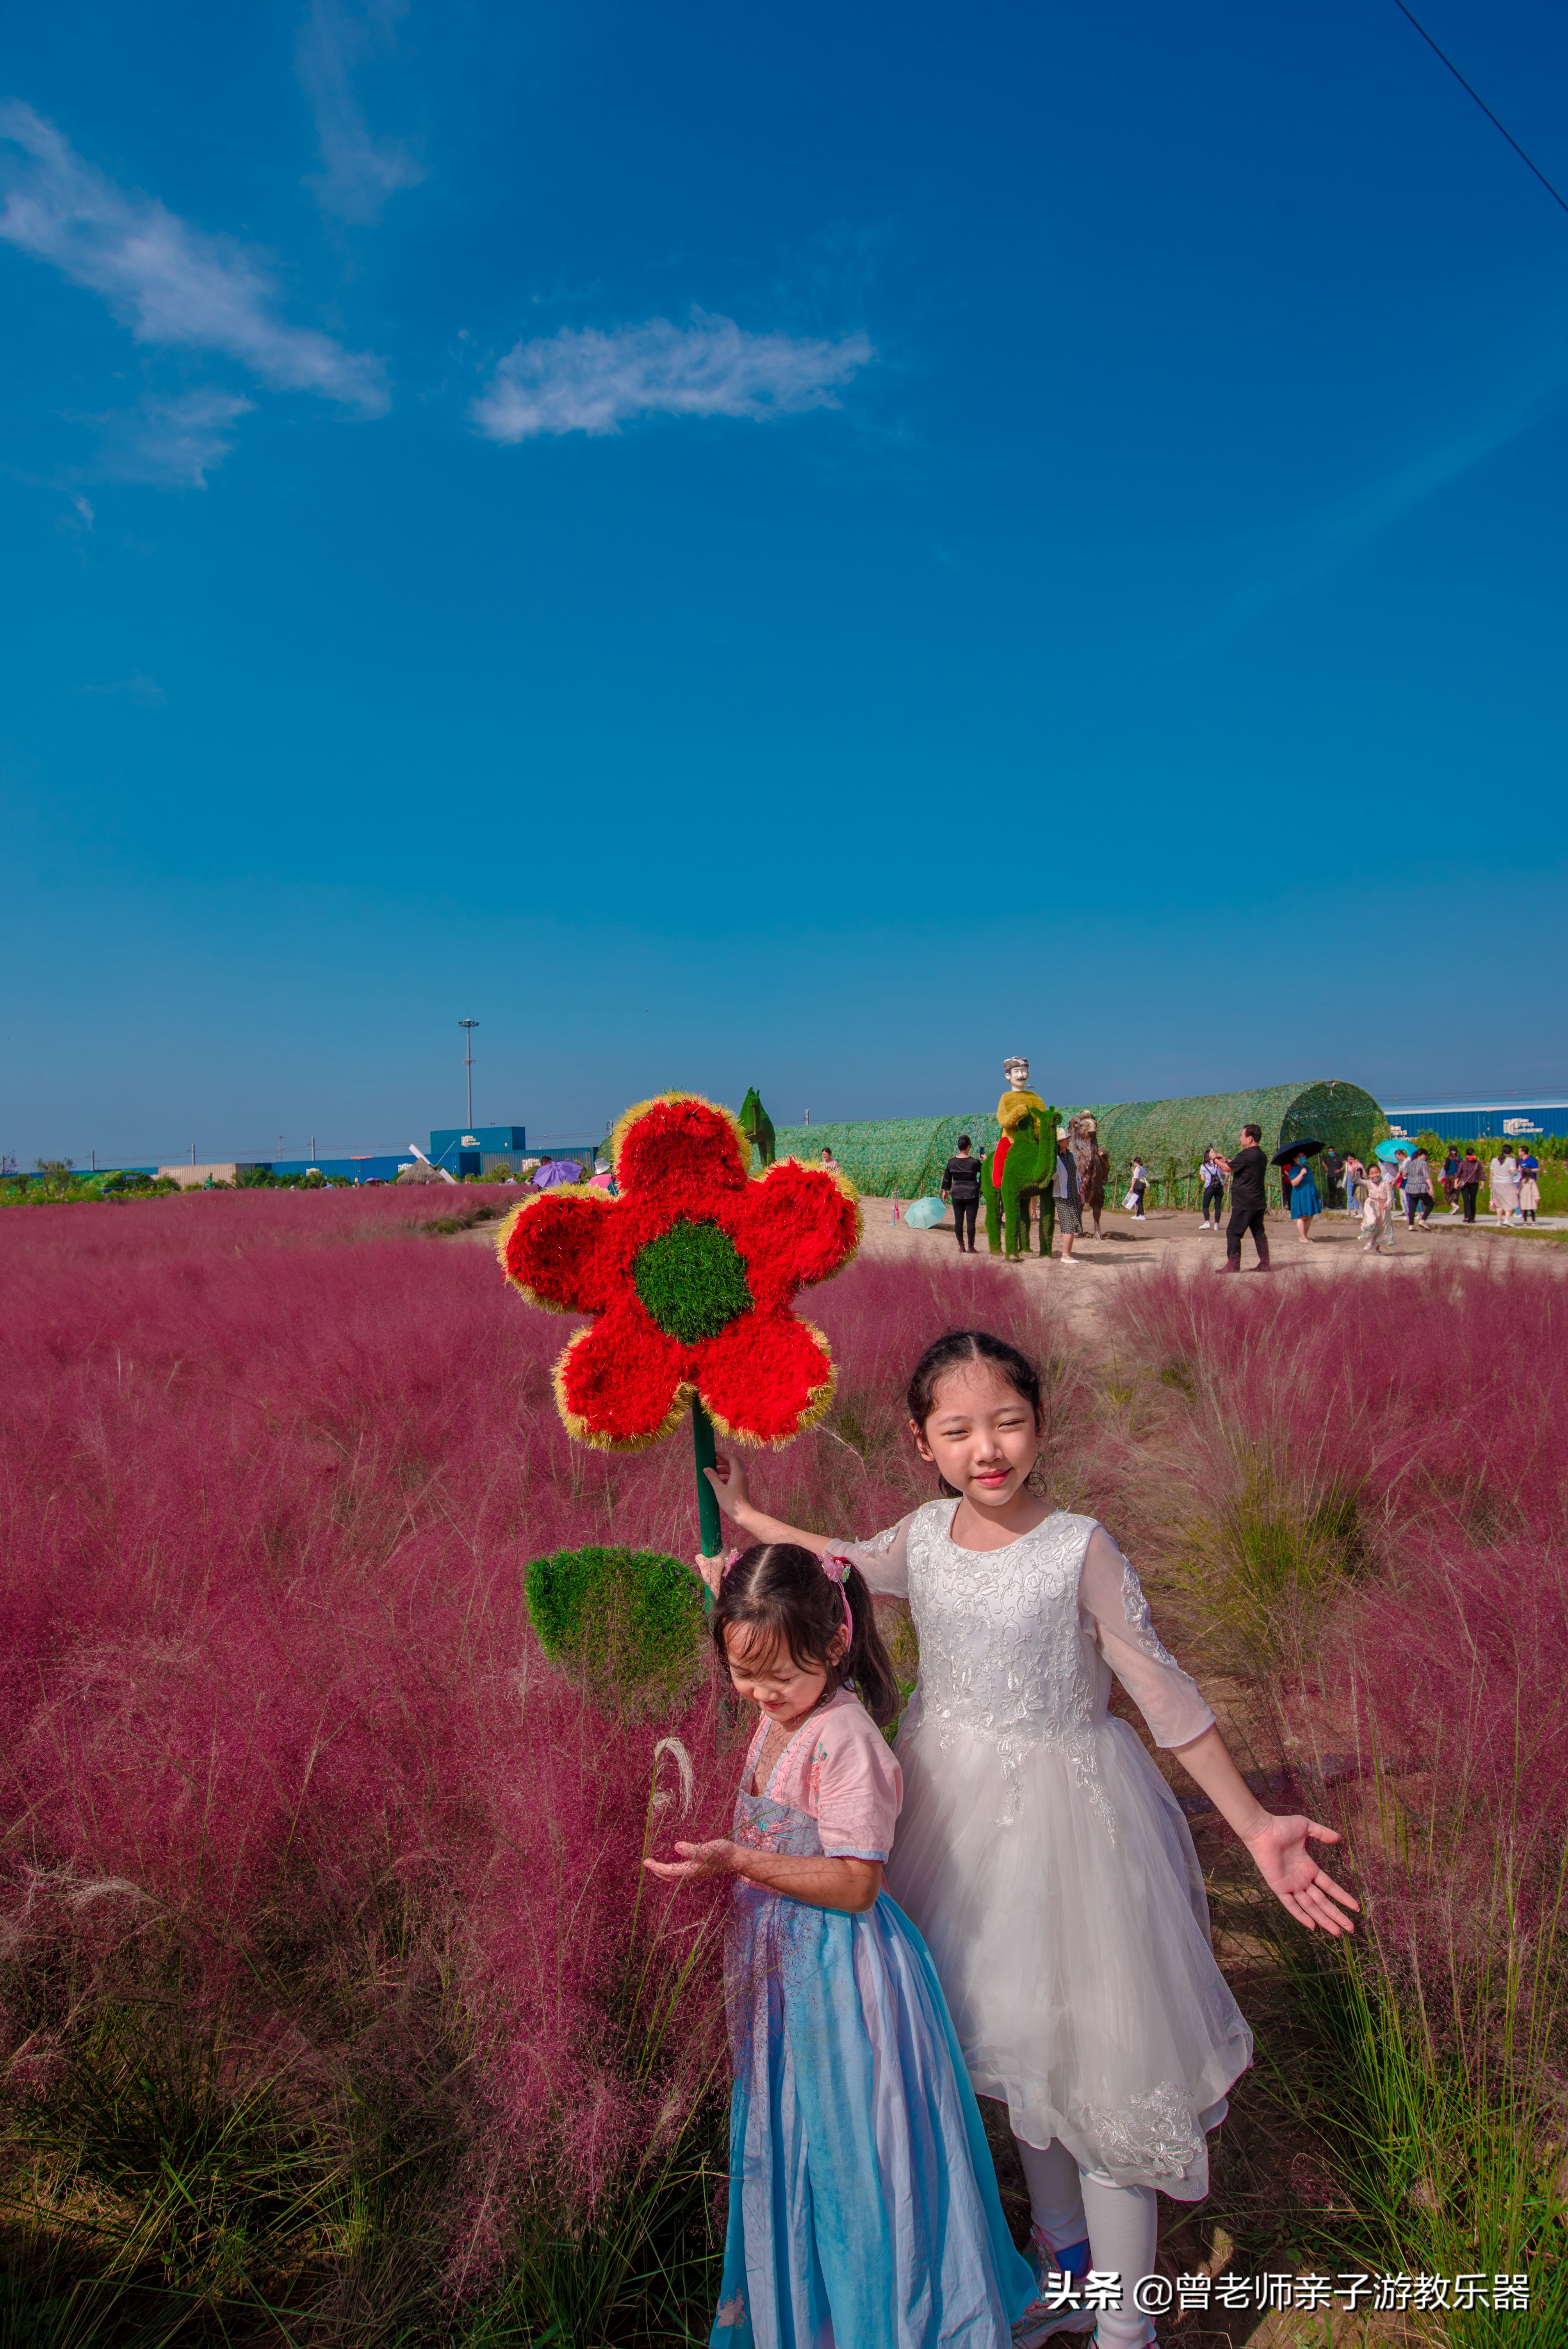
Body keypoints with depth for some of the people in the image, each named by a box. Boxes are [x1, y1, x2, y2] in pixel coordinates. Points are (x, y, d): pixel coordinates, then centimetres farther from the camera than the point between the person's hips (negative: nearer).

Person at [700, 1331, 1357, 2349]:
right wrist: (744, 1513, 17)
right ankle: (1062, 2240, 51)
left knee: (1095, 2046, 7)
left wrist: (1256, 1826, -14)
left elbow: (1166, 1697, -14)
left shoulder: (1080, 1548, -22)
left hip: (1065, 1809, -5)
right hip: (959, 1805, 5)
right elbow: (844, 1566, 13)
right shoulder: (926, 1534, -9)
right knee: (1012, 2031, 24)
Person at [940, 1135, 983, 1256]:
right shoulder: (974, 1162, -10)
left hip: (957, 1196, 2)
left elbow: (947, 1177, 10)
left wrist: (945, 1191, 23)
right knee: (971, 1221, 0)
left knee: (958, 1221, 8)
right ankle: (971, 1247, 2)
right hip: (972, 1195, -2)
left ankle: (961, 1246, 10)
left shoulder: (952, 1162, -2)